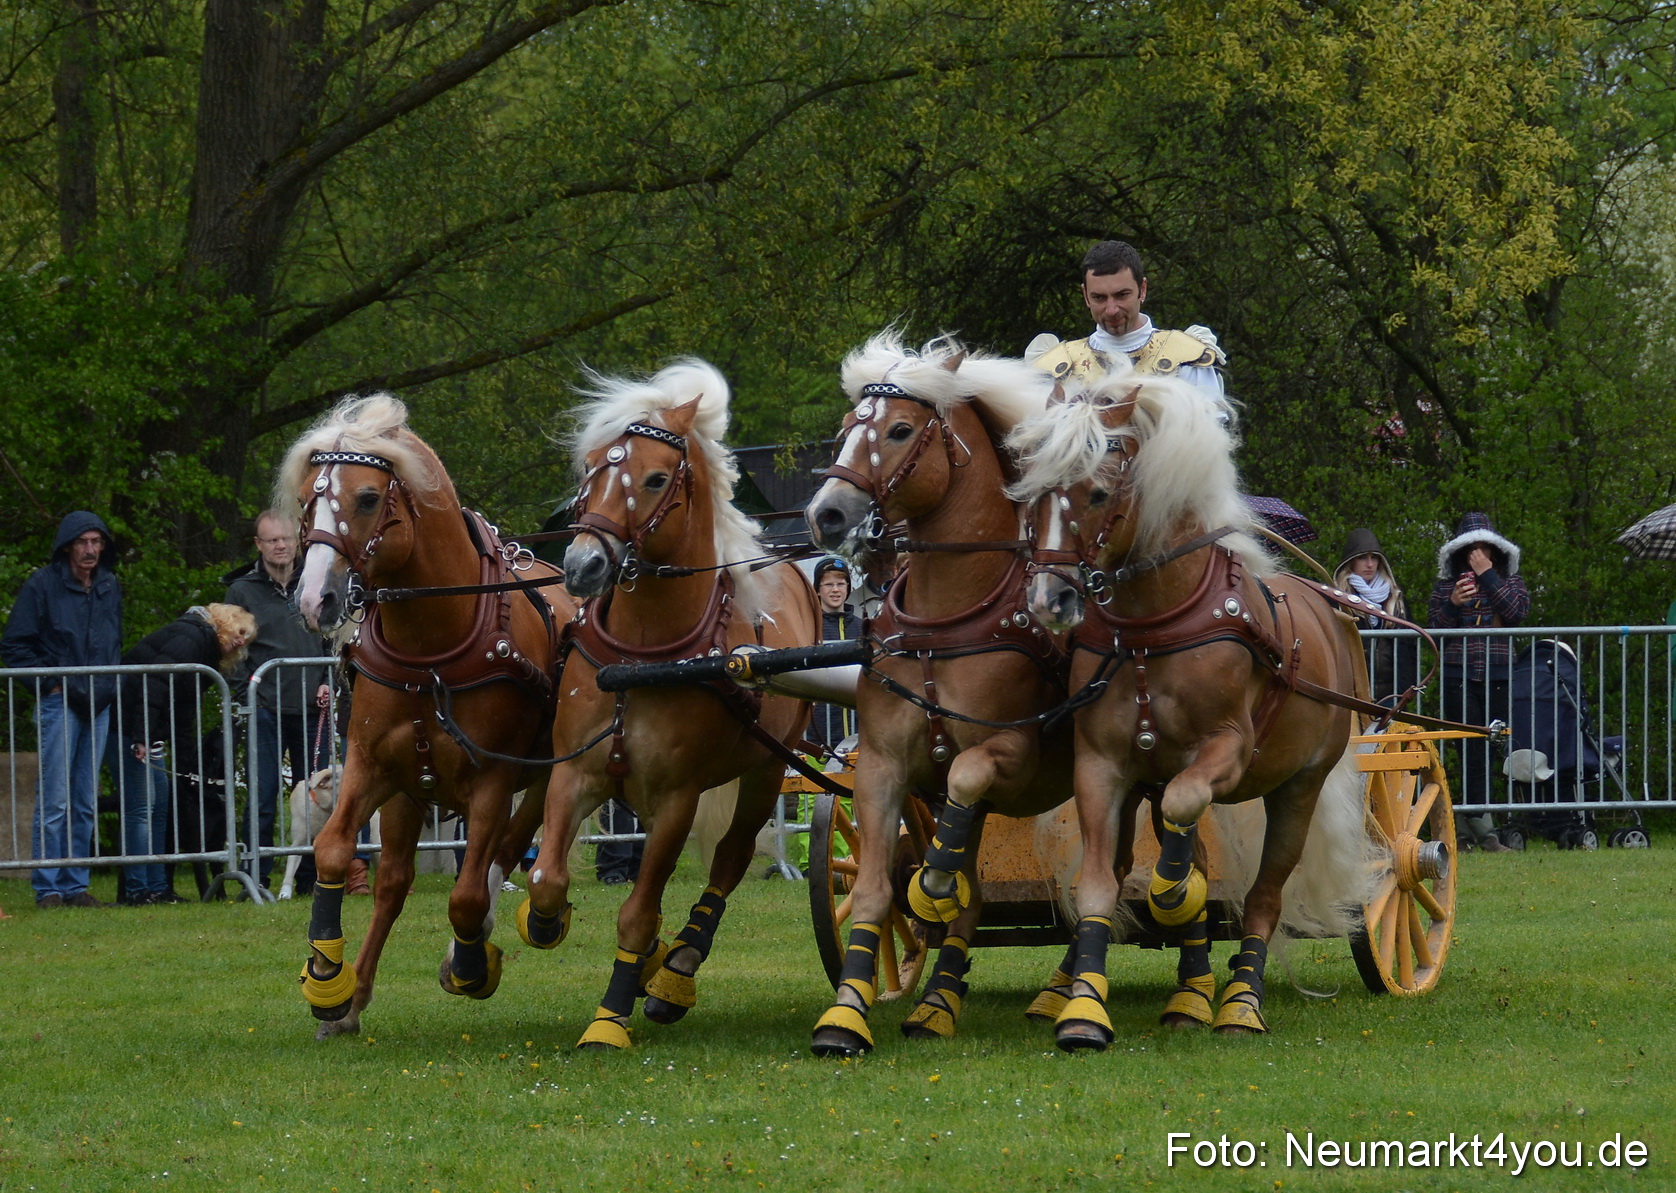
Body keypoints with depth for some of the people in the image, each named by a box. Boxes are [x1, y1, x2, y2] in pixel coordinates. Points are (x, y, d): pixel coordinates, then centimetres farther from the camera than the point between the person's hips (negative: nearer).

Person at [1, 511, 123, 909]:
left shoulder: (111, 587, 12)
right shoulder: (42, 585, -4)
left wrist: (111, 686, 9)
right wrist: (49, 684, -9)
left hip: (98, 707, 6)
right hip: (58, 704, -6)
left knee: (86, 804, 7)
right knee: (53, 801, -9)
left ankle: (75, 886, 12)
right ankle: (47, 889, -6)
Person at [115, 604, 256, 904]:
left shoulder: (206, 650, 22)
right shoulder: (191, 636, -9)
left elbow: (184, 721, 24)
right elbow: (155, 683, -23)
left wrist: (190, 772, 21)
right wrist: (141, 736, -28)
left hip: (145, 730, 11)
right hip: (129, 724, -11)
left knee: (159, 804, 10)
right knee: (141, 805, -11)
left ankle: (157, 887, 12)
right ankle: (137, 890, -11)